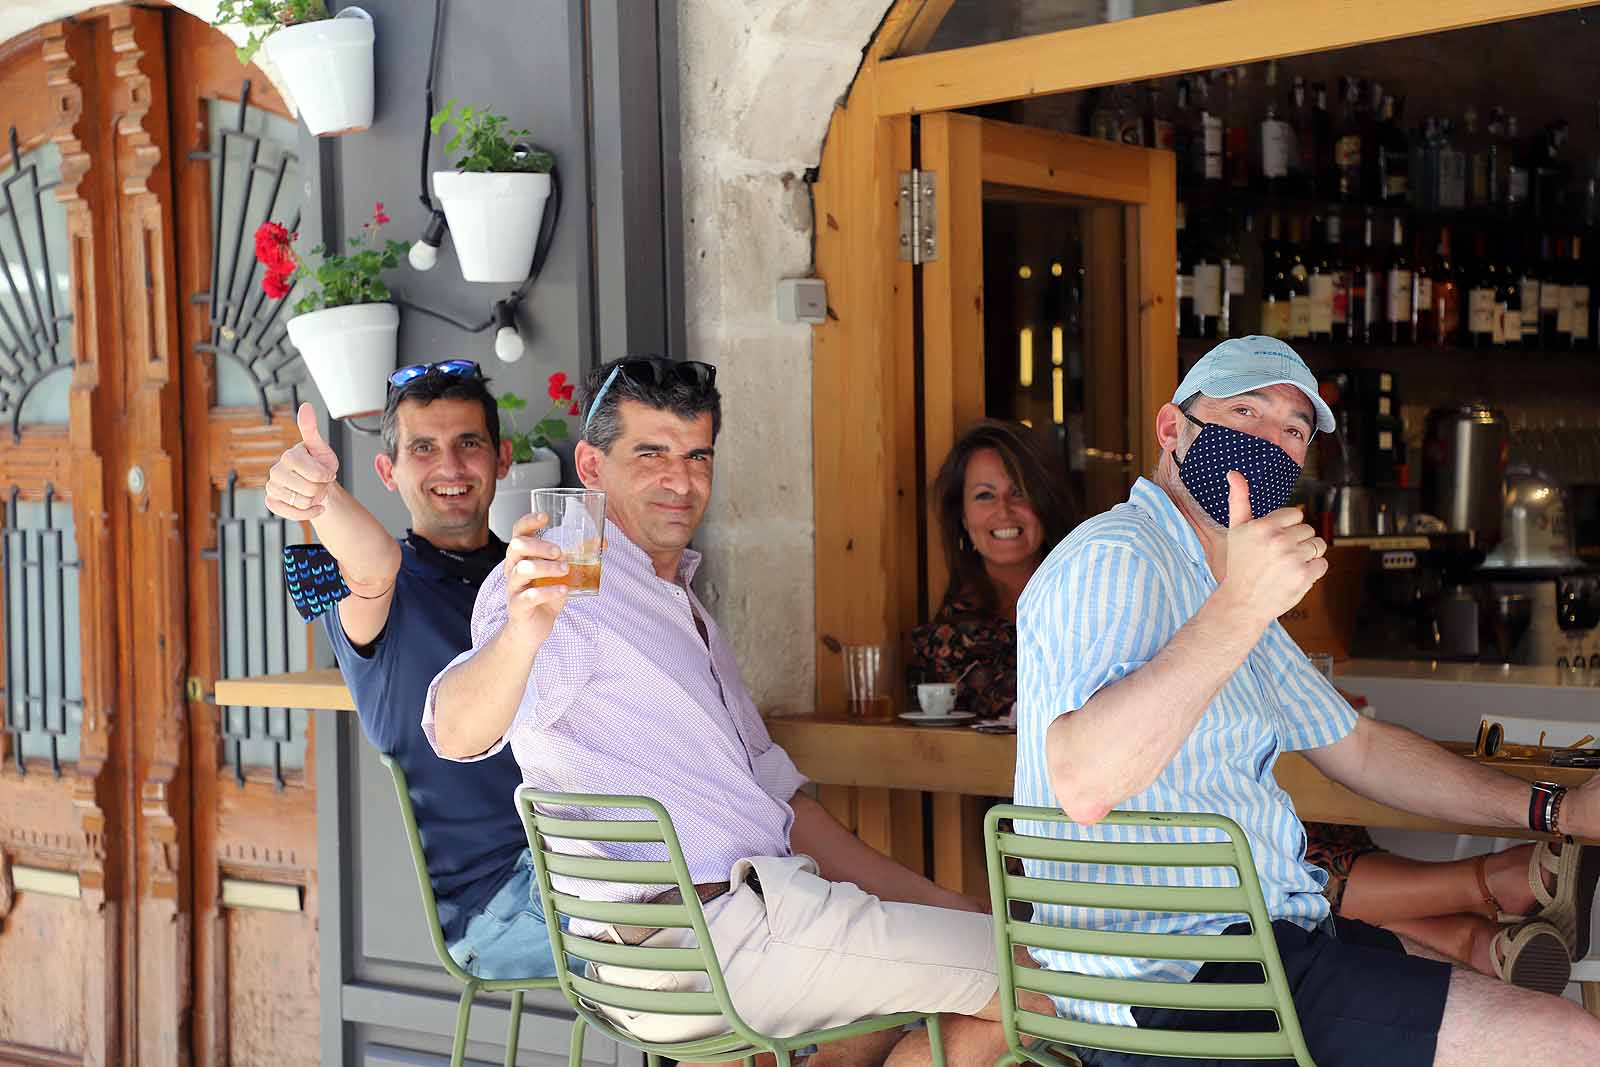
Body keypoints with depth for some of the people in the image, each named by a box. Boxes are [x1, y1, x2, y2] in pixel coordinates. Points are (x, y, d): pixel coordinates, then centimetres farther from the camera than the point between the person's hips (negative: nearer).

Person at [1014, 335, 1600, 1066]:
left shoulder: (1220, 592, 20)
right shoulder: (1115, 559, -14)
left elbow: (1357, 748, 24)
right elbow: (1083, 784, -31)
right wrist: (1242, 608, -36)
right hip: (1174, 979, -11)